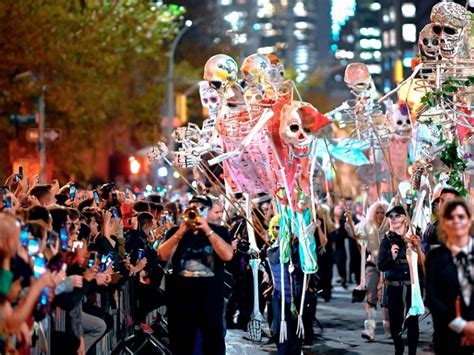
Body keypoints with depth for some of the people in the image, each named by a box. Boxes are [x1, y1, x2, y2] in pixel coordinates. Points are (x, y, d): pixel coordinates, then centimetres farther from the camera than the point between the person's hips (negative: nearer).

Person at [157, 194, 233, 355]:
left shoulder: (219, 231, 7)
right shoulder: (176, 232, 11)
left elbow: (227, 255, -12)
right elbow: (163, 256, -5)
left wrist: (207, 230, -15)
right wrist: (180, 232, -13)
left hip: (210, 297, -1)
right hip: (181, 297, 2)